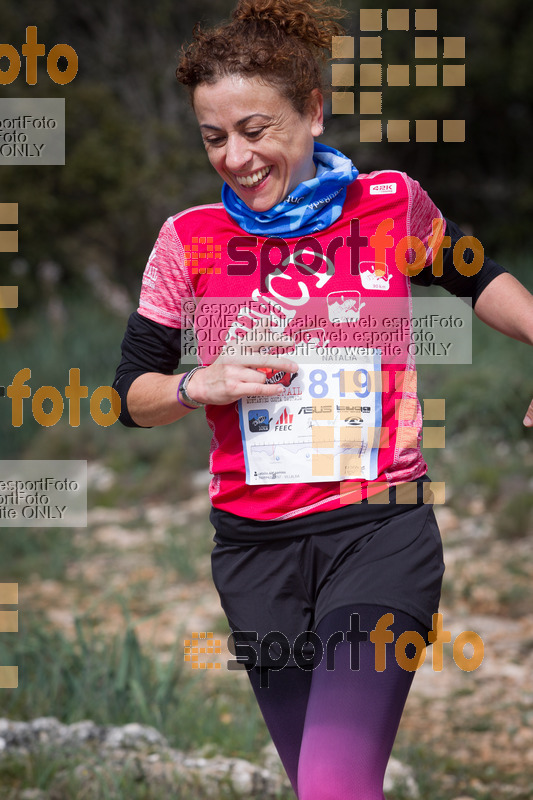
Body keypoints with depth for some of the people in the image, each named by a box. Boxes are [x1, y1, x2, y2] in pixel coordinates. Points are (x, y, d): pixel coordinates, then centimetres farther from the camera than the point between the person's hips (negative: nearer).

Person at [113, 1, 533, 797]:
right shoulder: (190, 241, 2)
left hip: (380, 528, -3)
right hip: (256, 544, 3)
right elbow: (133, 394, 10)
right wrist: (200, 387, -11)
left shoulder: (390, 204, 0)